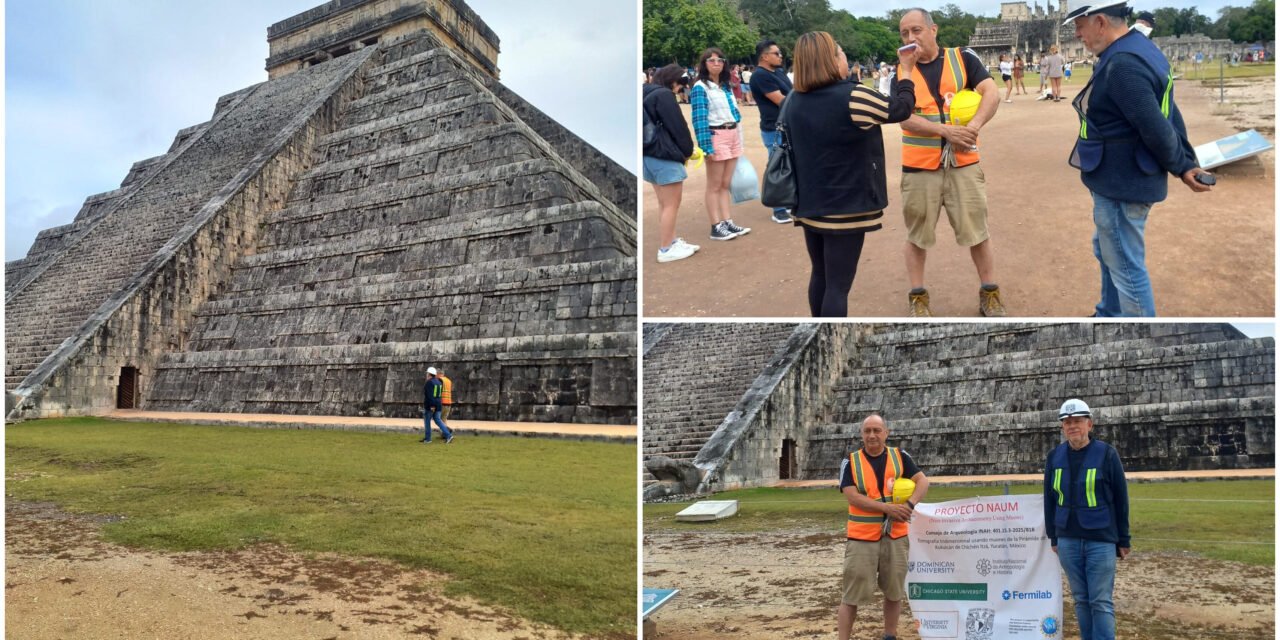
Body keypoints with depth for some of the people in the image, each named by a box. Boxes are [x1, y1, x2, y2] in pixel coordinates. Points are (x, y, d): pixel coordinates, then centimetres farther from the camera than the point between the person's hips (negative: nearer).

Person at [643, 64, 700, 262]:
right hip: (665, 156, -10)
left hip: (650, 154, 10)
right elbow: (677, 126, -14)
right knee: (671, 204, -2)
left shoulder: (647, 95, 15)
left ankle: (671, 242, 24)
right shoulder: (664, 95, -13)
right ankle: (666, 249, 3)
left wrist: (683, 150, 15)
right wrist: (687, 150, 2)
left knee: (664, 203, 17)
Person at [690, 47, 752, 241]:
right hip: (716, 136, -7)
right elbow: (699, 118, -16)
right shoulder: (700, 87, -10)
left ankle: (727, 222, 14)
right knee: (714, 185, -3)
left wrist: (738, 139, 15)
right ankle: (716, 227, 0)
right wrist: (707, 146, -23)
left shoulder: (725, 86, 14)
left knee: (726, 184, 10)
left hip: (733, 135, 8)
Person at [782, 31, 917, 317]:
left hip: (810, 205, 7)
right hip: (846, 208, -7)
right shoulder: (854, 97, -17)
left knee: (820, 275, 19)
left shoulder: (794, 101, 1)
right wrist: (907, 71, 12)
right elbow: (901, 108, -3)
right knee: (838, 284, -2)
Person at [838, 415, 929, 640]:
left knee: (894, 589, 13)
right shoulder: (850, 461, -4)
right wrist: (888, 507, -19)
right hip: (862, 537, -3)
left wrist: (910, 504, -18)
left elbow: (923, 481, 0)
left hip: (896, 536, 3)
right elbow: (853, 497, -13)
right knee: (853, 592, -2)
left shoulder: (900, 456, 4)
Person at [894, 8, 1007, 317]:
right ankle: (917, 296, 23)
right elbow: (905, 118, -10)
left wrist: (973, 127, -25)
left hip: (963, 164, 0)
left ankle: (989, 294, 20)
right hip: (919, 167, 1)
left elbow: (992, 93, -8)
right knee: (917, 234, 9)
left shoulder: (963, 59, 1)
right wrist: (946, 130, -24)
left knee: (977, 230, 6)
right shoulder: (900, 72, 2)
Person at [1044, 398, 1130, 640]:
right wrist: (1053, 537, 12)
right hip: (1068, 541, 4)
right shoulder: (1055, 456, 6)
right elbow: (1049, 499, 12)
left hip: (1101, 540, -4)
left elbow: (1121, 500, -1)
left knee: (1101, 602, -4)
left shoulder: (1106, 454, -4)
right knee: (1081, 600, 10)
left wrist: (1123, 539, 0)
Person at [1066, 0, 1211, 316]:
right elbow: (1169, 115, 7)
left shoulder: (1122, 64, -26)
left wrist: (1179, 166, -8)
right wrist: (1187, 164, 2)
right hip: (1121, 181, 11)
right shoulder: (1139, 48, 8)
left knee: (1126, 267, 2)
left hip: (1121, 187, -11)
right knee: (1108, 252, 27)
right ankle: (1109, 315, 45)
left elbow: (1157, 130, -25)